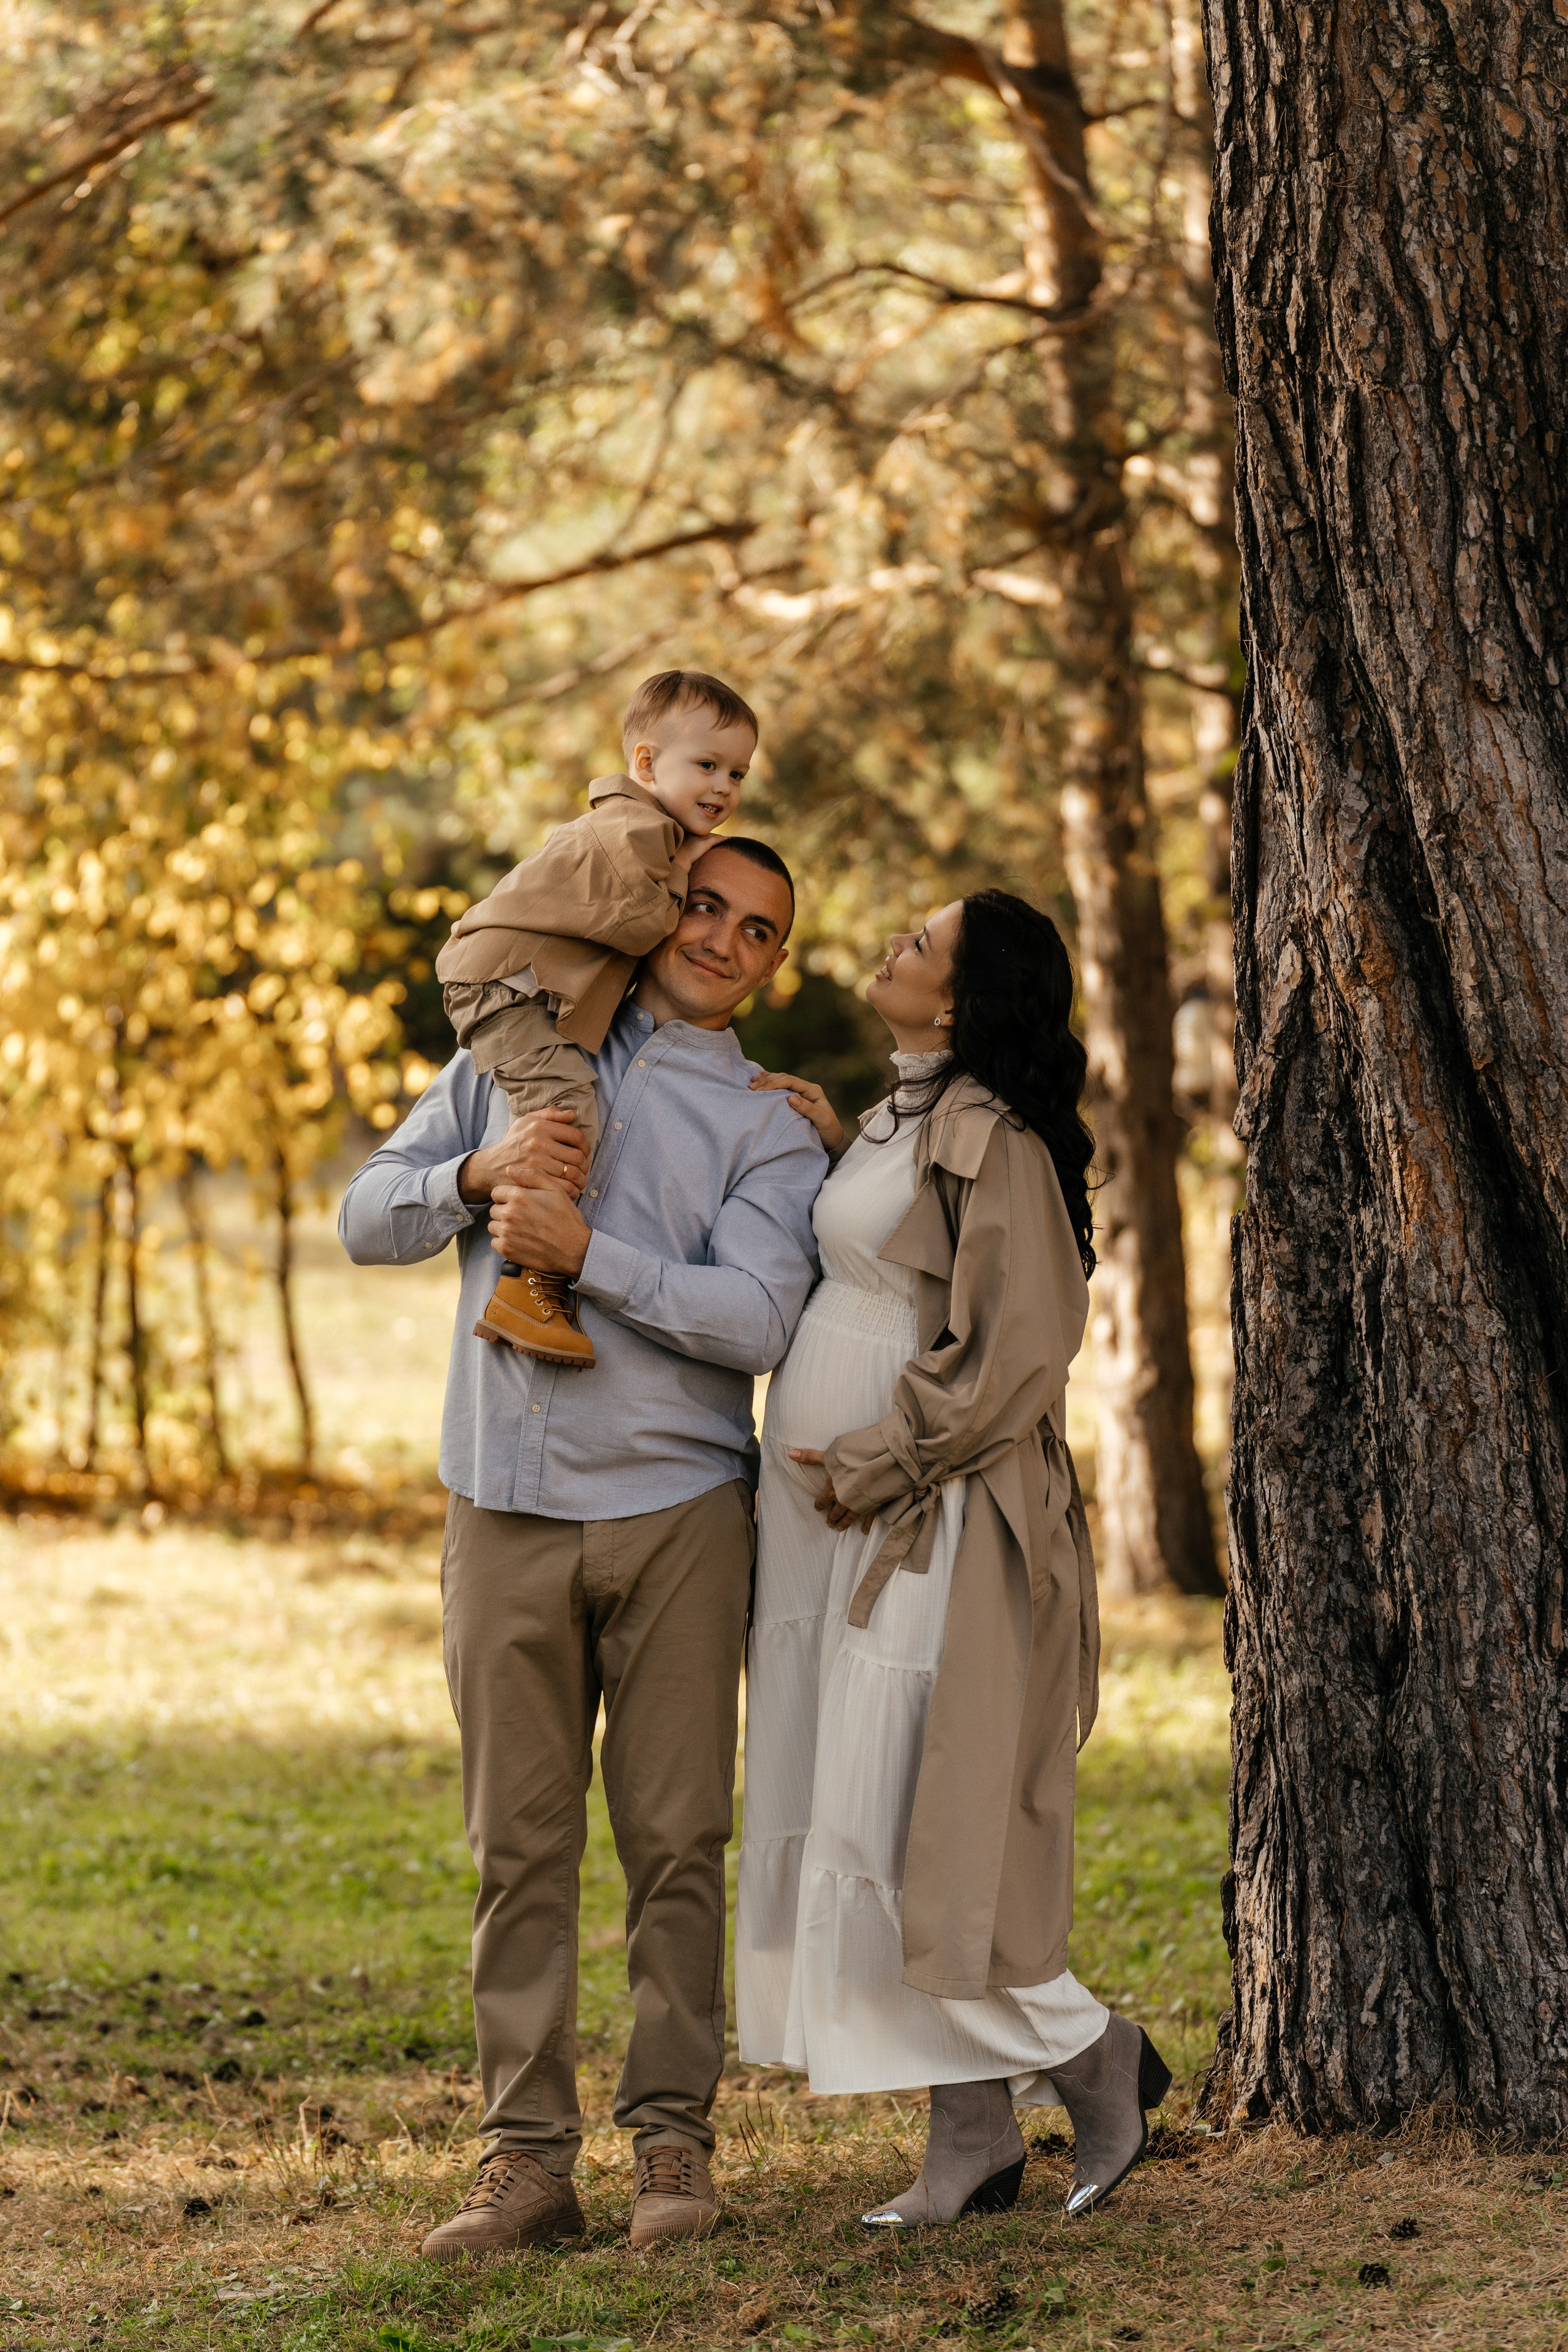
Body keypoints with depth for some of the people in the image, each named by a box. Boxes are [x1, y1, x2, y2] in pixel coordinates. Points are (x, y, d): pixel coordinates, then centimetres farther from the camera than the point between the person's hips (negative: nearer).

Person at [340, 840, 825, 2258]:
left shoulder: (766, 1126, 8)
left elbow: (759, 1317, -8)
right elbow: (367, 1221, 11)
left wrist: (586, 1251, -16)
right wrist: (477, 1177, -8)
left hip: (674, 1513, -1)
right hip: (507, 1506, 2)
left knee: (676, 1842, -2)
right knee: (520, 1846, 1)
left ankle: (673, 2141, 6)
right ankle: (528, 2158, 4)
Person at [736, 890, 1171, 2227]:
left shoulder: (987, 1139, -14)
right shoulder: (910, 1120, 15)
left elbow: (1009, 1360, -18)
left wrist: (860, 1467, -15)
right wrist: (828, 1155, 13)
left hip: (917, 1528, -10)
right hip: (844, 1523, 10)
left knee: (906, 1834, -9)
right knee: (855, 1830, 8)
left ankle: (1095, 2058, 6)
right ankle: (972, 2141, 11)